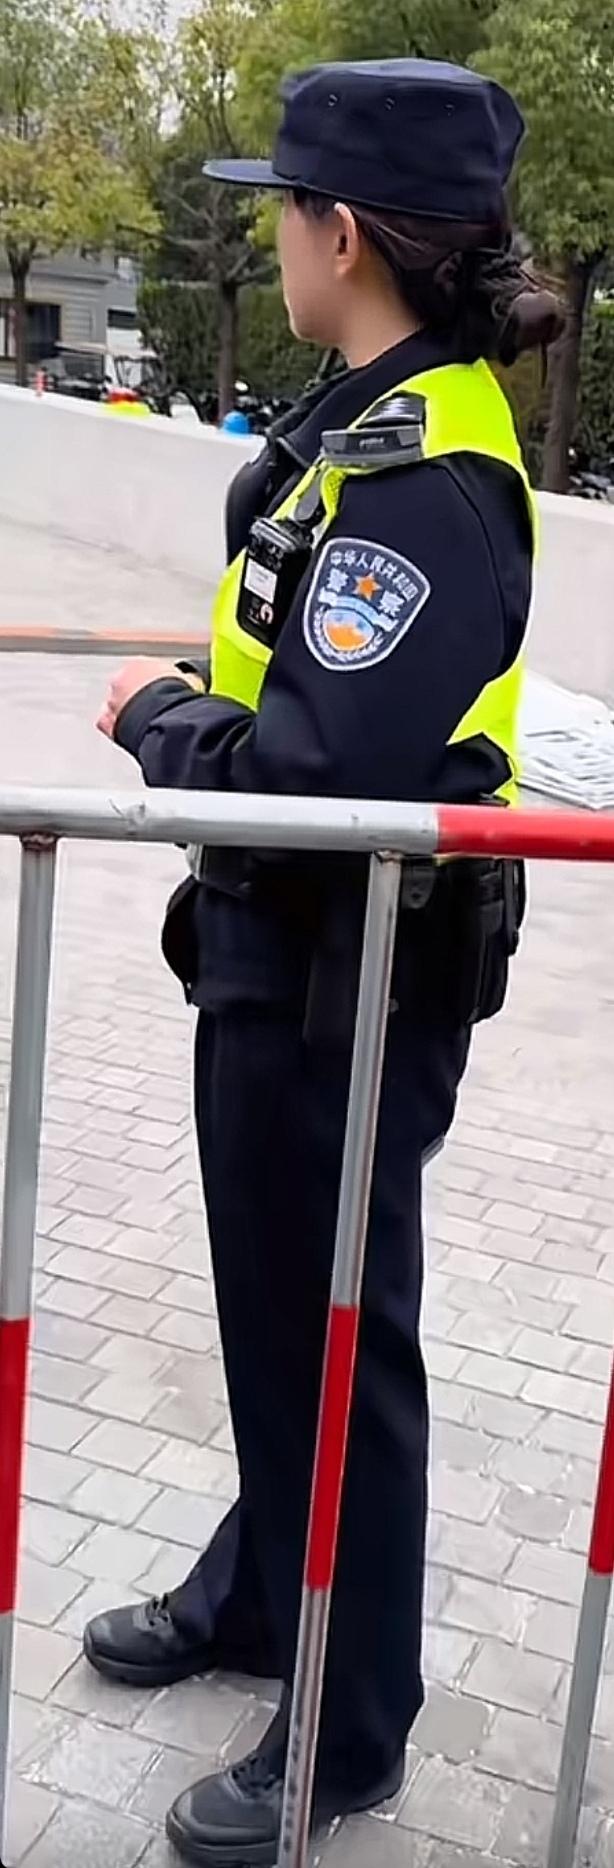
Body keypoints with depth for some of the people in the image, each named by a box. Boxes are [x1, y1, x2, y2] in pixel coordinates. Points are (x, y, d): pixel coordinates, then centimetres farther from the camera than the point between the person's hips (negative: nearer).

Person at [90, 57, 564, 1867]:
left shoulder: (422, 477, -24)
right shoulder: (399, 413, 7)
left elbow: (313, 774, -31)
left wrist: (156, 715, -15)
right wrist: (196, 697, 3)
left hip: (348, 985, -9)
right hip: (285, 952, 9)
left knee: (332, 1333, 7)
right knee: (274, 1299, 23)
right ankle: (256, 1595, 46)